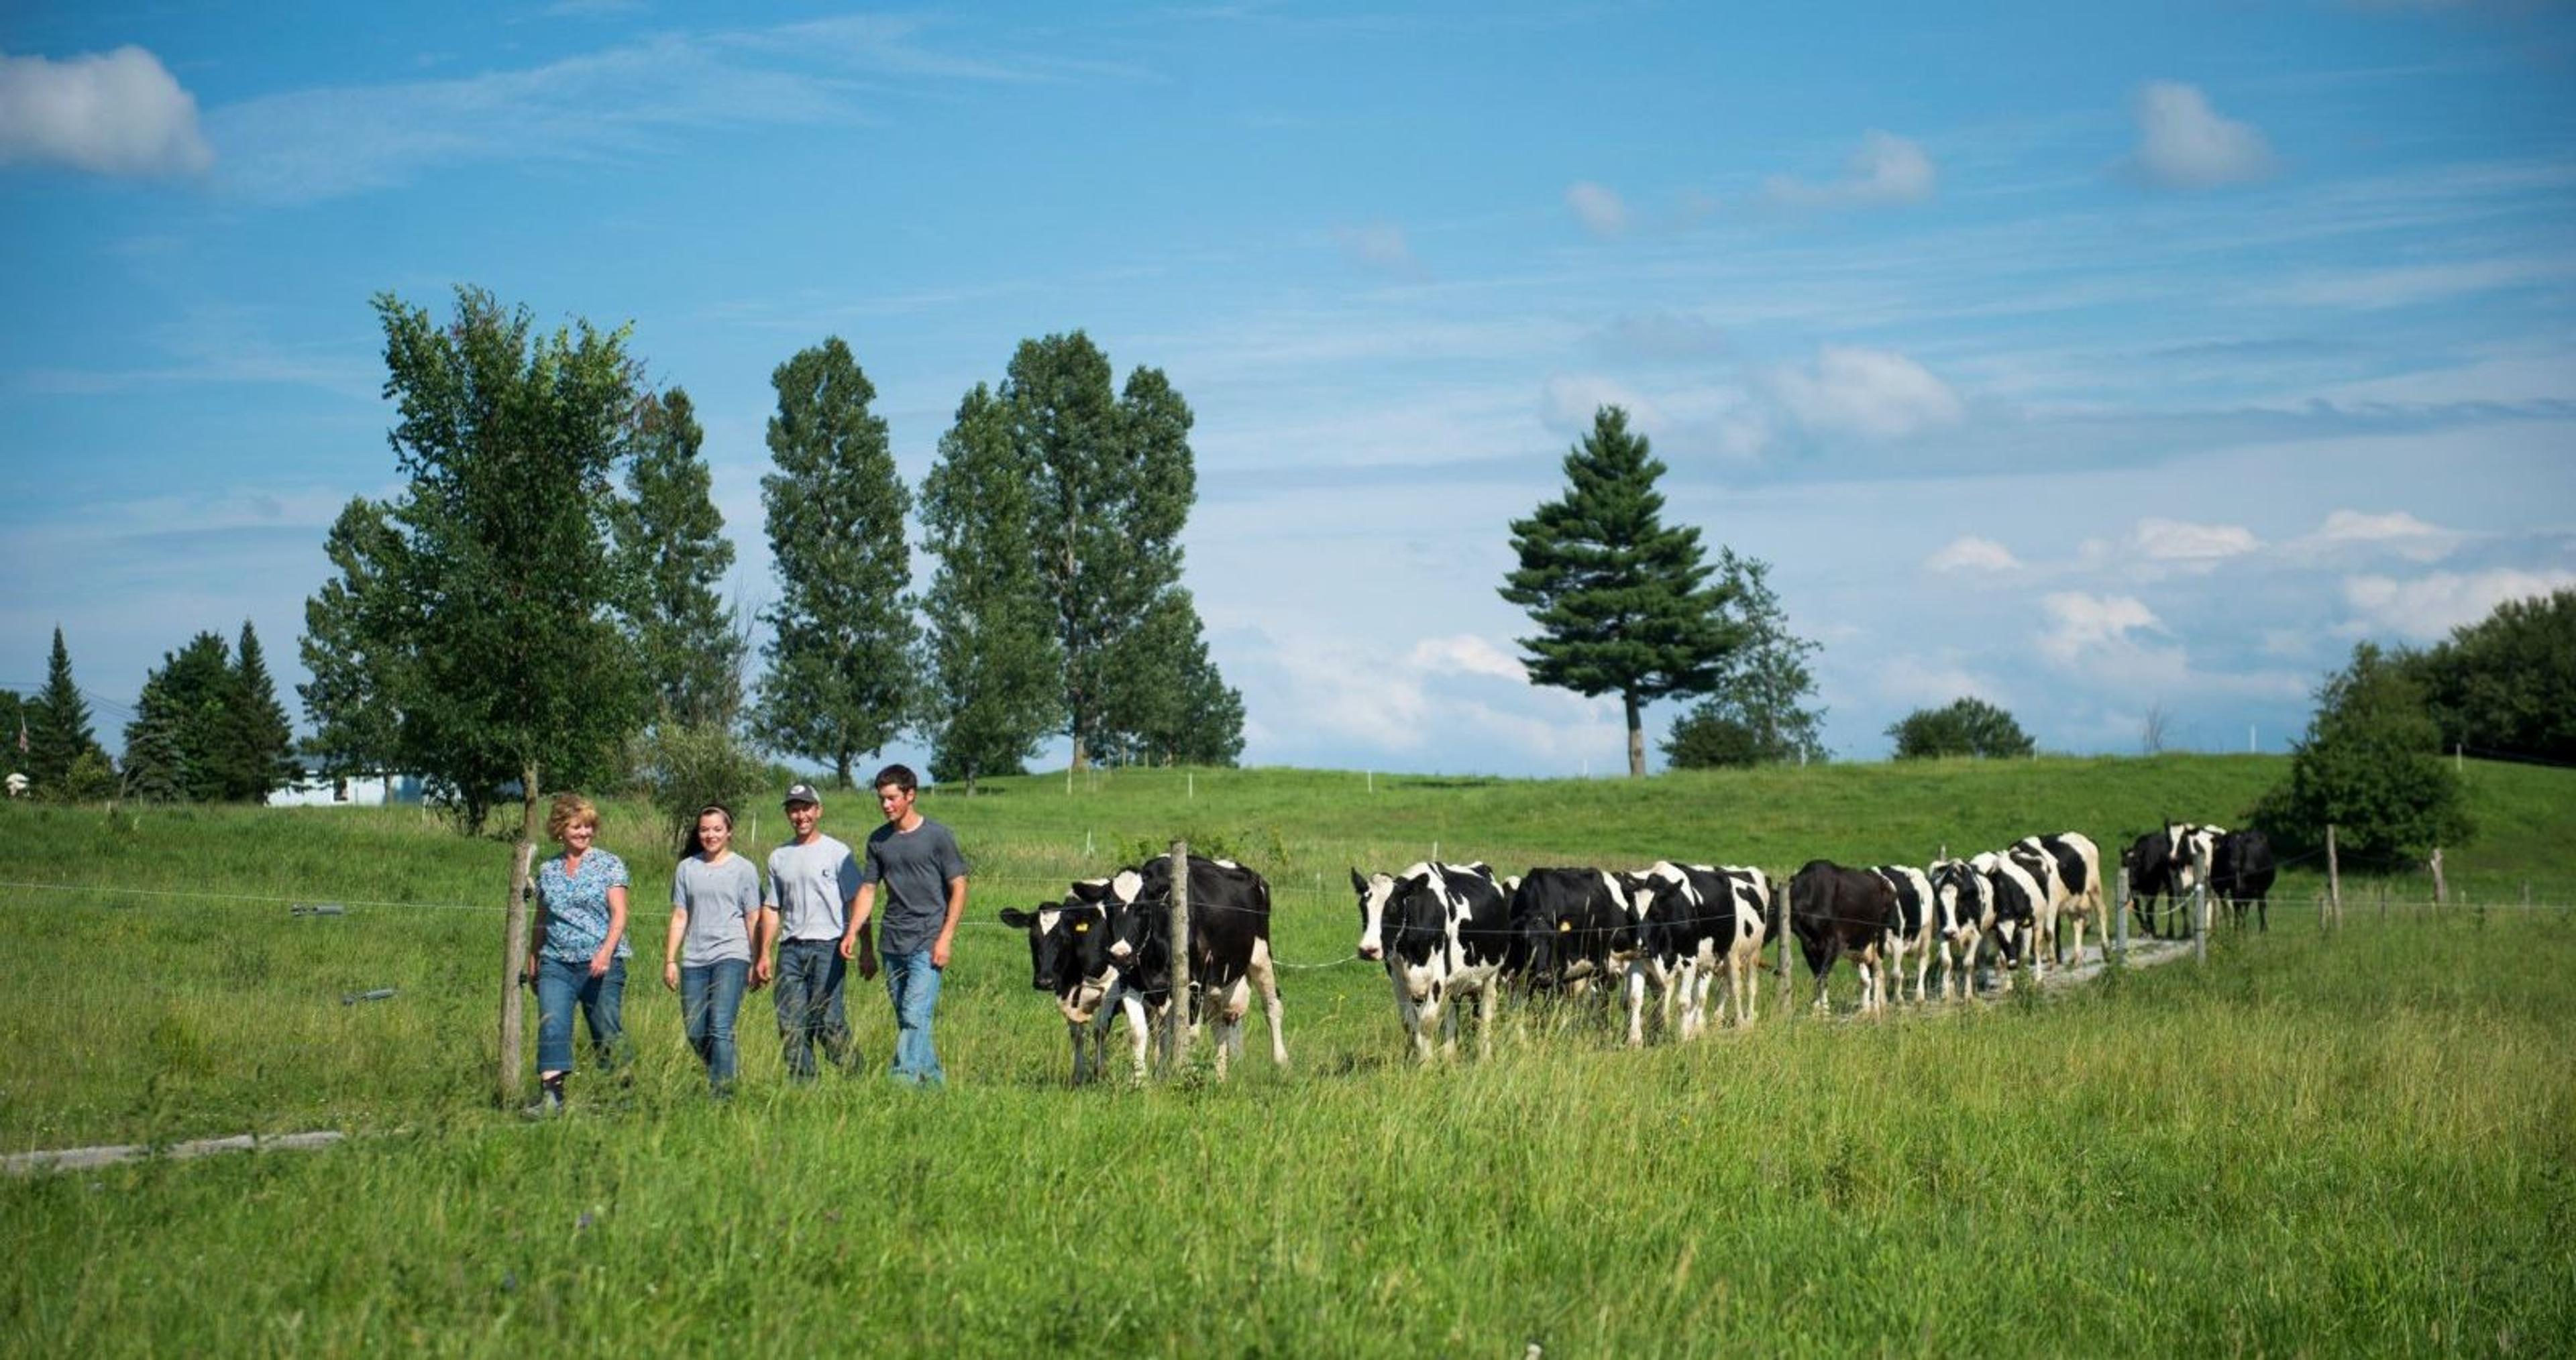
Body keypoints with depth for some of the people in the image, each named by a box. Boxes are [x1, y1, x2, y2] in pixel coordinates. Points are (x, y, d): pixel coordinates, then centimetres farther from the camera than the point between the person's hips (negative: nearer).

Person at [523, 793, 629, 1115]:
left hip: (601, 964, -3)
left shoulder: (609, 864, 1)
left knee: (607, 1033, 0)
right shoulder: (548, 870, 13)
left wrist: (606, 951, -21)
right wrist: (532, 961, 19)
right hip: (556, 963, 3)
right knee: (551, 1026, -14)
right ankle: (551, 1096, -21)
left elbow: (619, 913, -6)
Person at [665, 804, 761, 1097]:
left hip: (731, 956, -4)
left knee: (720, 1029, -16)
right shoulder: (687, 869, 14)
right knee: (695, 1033, 2)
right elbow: (679, 918, 14)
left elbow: (753, 919, 6)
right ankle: (720, 1076, 21)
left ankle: (722, 1092, -16)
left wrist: (758, 962, 3)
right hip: (694, 961, 4)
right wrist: (670, 960, 9)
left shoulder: (743, 869, 6)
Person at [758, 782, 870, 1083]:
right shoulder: (779, 857, 17)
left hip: (827, 947, -5)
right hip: (791, 948, 5)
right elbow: (771, 908, 20)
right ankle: (802, 1085, 7)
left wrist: (866, 949, -7)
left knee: (828, 1021, -11)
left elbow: (857, 901, -2)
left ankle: (854, 1074, 1)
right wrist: (763, 954, 13)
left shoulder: (837, 852, 1)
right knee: (791, 1024, 1)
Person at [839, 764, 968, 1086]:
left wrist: (945, 938, -10)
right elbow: (868, 890, 14)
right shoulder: (878, 840, 12)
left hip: (928, 943, -6)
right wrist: (853, 932, -1)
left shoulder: (936, 836, -3)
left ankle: (904, 1080, -19)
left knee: (915, 1016, -15)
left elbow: (958, 888, -2)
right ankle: (934, 1078, 19)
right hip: (893, 942, 6)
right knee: (905, 1020, 8)